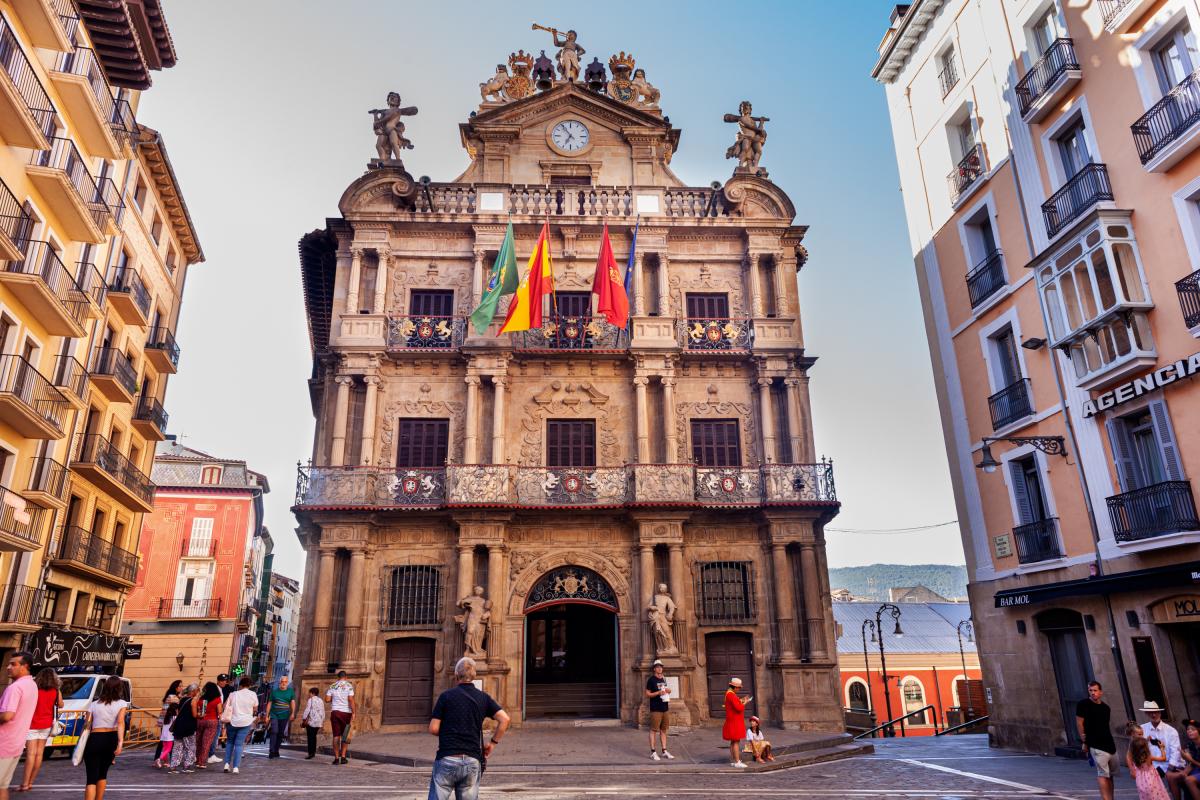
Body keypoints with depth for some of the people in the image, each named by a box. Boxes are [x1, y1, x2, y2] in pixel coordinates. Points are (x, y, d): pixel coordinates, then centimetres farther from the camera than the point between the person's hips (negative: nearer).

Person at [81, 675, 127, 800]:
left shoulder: (94, 704, 8)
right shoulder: (121, 703, 2)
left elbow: (87, 726, 3)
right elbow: (120, 723, -13)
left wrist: (83, 744, 10)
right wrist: (120, 742, -20)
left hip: (95, 739, -1)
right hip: (111, 739, 1)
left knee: (92, 778, -1)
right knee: (102, 773, 22)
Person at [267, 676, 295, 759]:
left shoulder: (290, 691, 5)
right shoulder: (274, 691, 5)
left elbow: (293, 702, -2)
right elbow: (270, 703, 8)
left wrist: (292, 713, -15)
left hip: (284, 716, 1)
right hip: (274, 715, -1)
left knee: (280, 734, 7)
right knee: (274, 732, -15)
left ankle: (276, 751, 20)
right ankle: (272, 752, -15)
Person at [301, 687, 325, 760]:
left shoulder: (311, 700, -5)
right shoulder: (320, 700, 15)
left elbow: (307, 710, -11)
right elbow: (323, 712, 16)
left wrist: (303, 719, -4)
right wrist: (322, 721, 21)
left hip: (311, 722, -6)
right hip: (319, 722, 7)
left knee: (310, 737, -4)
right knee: (314, 737, 14)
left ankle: (311, 753, -7)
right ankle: (313, 752, 14)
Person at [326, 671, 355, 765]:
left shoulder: (332, 686, 6)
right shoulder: (349, 685, -2)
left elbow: (327, 699, 1)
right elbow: (351, 699, -11)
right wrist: (353, 713, -10)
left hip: (335, 711, 2)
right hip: (346, 712, -1)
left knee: (336, 735, 5)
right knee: (345, 736, 10)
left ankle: (336, 758, 4)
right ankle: (343, 757, 7)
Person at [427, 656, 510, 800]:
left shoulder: (446, 696, -1)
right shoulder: (483, 698, 6)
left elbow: (433, 729, -3)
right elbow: (504, 719, -4)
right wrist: (493, 743, 6)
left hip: (447, 760, -2)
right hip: (472, 761, 3)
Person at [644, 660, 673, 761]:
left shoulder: (664, 679, 15)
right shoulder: (651, 680, -5)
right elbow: (647, 695, -8)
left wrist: (668, 691, 5)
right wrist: (658, 693, -20)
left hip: (665, 708, 7)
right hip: (656, 709, -7)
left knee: (664, 730, 11)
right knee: (653, 730, -4)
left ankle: (664, 751, 18)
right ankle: (653, 752, 1)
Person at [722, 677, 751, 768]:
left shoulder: (728, 693, 12)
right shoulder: (731, 695, -21)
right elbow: (739, 708, -26)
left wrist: (741, 700, 12)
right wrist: (745, 702, -10)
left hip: (733, 721, 11)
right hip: (734, 722, -11)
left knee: (733, 742, 13)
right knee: (736, 741, -8)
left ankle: (733, 761, 18)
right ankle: (737, 762, -7)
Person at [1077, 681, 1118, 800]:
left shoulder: (1106, 707, 10)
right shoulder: (1083, 704, -8)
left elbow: (1108, 725, 18)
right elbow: (1079, 723, -7)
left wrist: (1111, 742, 12)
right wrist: (1084, 742, -7)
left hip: (1110, 744, 7)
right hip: (1096, 746, -7)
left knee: (1110, 775, 14)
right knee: (1102, 774, -14)